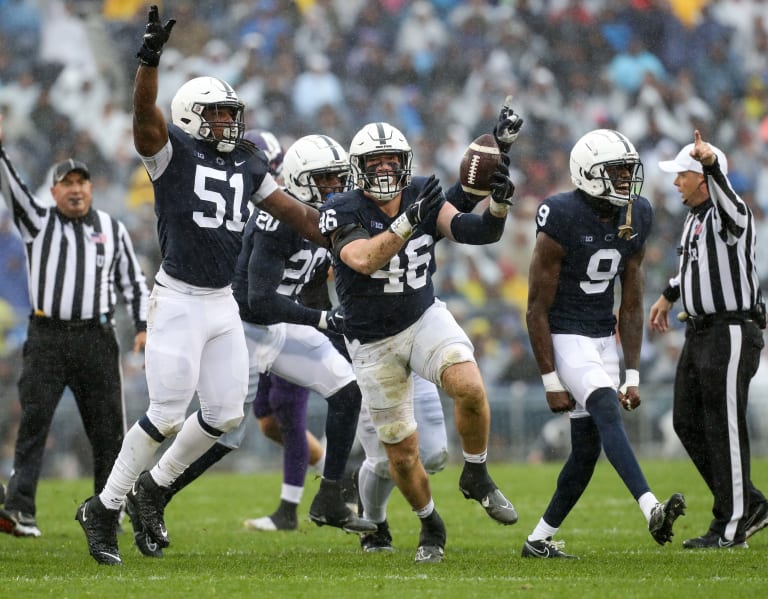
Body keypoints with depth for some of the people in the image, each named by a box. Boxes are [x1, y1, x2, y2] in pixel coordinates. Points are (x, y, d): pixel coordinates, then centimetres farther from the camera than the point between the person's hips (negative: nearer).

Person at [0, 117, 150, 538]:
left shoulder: (112, 230, 12)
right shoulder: (37, 222, 9)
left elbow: (133, 281, 14)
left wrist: (143, 326, 2)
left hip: (96, 338, 1)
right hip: (46, 337, -1)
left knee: (107, 428, 3)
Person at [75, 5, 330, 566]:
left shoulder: (248, 165, 11)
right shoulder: (173, 151, -7)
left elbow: (292, 210, 20)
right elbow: (146, 113, -27)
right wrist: (151, 57, -42)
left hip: (223, 304, 7)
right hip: (178, 302, -7)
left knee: (225, 413, 6)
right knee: (168, 414, -9)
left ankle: (154, 487, 26)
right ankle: (104, 509, 5)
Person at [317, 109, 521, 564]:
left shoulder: (424, 199, -7)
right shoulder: (344, 212, -16)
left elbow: (477, 232, -18)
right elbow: (363, 259, -34)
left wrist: (499, 204, -38)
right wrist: (410, 220, -45)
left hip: (425, 320, 1)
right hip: (374, 343, -1)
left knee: (470, 387, -29)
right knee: (402, 452, 4)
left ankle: (476, 476, -4)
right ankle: (430, 526, 32)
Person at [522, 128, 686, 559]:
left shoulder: (636, 219, 2)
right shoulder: (563, 221, -18)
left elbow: (631, 305, 8)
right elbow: (537, 309, -14)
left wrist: (634, 375, 4)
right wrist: (551, 382, -16)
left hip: (604, 339, 7)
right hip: (565, 337, -7)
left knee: (587, 450, 5)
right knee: (608, 412, -27)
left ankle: (540, 539, 18)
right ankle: (652, 511, -42)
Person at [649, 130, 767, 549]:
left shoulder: (730, 215, -16)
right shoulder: (694, 217, 14)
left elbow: (725, 198, -41)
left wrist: (710, 161, -59)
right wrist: (669, 296, 39)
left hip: (731, 335, -10)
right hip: (699, 333, 10)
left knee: (725, 429, -5)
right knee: (688, 424, 11)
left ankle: (731, 527, 3)